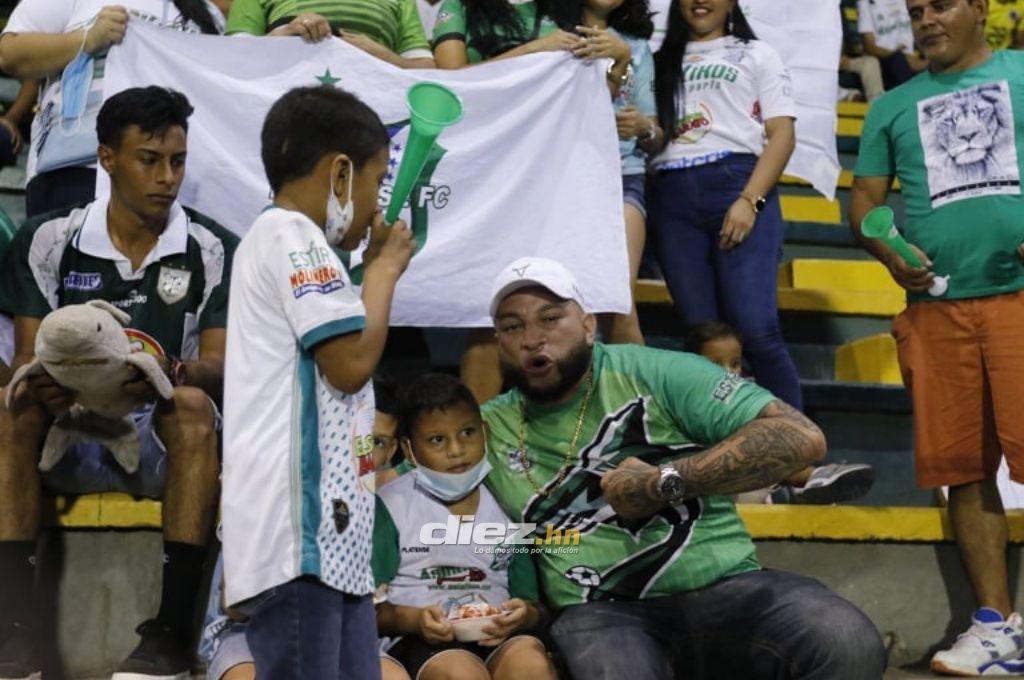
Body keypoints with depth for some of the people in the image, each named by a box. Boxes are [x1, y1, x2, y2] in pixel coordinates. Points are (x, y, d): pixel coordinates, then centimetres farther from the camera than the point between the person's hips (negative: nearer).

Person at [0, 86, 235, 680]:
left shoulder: (214, 251, 2)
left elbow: (218, 366, -5)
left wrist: (173, 375, -29)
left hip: (165, 444, -1)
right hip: (68, 436, 2)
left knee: (191, 405, -34)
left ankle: (173, 627, -35)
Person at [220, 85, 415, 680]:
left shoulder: (286, 242, 27)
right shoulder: (291, 235, -6)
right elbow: (352, 361, -13)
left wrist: (377, 269, 24)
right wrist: (386, 268, 1)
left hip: (331, 536, 11)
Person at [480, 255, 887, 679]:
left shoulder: (654, 373, 4)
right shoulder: (486, 428, 14)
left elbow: (801, 438, -4)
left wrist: (666, 482, -10)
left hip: (723, 588, 1)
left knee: (848, 644, -29)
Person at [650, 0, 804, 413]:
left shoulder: (756, 54, 16)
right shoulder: (662, 61, 24)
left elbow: (782, 135, 4)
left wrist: (749, 201, -10)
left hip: (738, 187, -3)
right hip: (674, 200, 3)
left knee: (755, 329, -16)